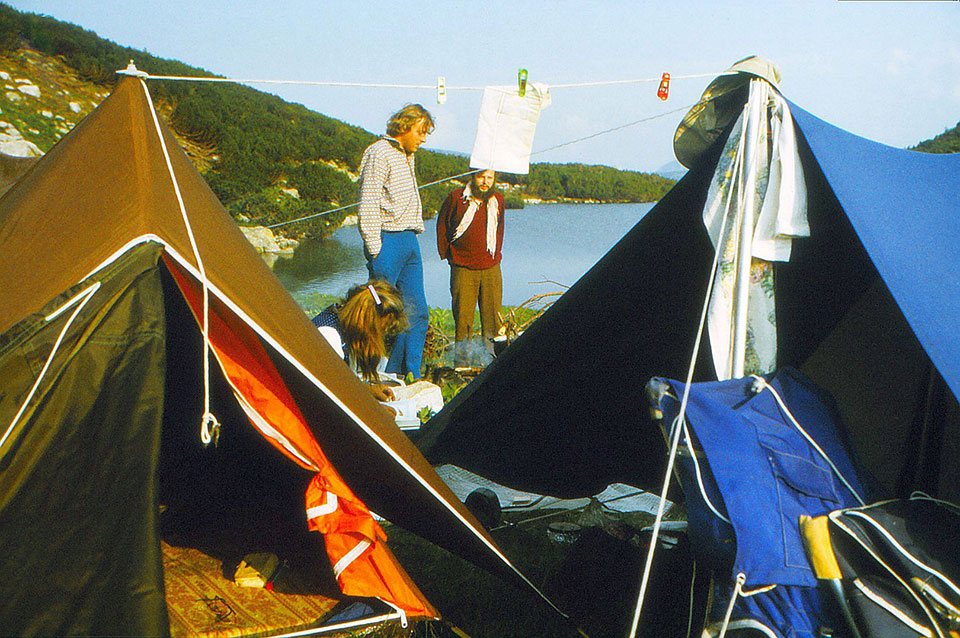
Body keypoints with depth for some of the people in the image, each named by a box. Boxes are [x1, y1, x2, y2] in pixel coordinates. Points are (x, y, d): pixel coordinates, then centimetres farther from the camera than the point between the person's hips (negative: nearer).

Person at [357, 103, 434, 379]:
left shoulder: (407, 155, 20)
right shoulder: (379, 153, -8)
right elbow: (368, 207, -14)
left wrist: (412, 236, 17)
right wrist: (375, 250, -17)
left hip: (409, 241, 9)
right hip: (388, 240, -9)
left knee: (417, 313, 7)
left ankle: (407, 375, 14)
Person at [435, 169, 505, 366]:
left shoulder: (498, 200, 8)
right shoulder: (456, 198, -4)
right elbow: (442, 225, 8)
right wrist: (446, 254, 7)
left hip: (491, 268, 3)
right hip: (463, 268, -3)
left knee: (492, 315, 3)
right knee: (462, 315, -3)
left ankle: (491, 355, 13)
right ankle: (461, 360, 8)